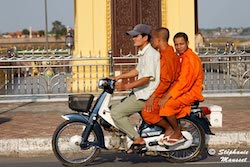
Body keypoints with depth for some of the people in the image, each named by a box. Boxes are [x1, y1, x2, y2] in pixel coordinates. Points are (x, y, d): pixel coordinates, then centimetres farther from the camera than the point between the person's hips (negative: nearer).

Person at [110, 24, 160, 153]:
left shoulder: (150, 53, -18)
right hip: (141, 92, 11)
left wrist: (126, 86, -31)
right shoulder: (143, 53, 16)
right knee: (119, 111, 16)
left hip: (146, 95, -11)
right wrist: (118, 77, 23)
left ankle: (138, 140, -10)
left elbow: (146, 78, -25)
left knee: (116, 113, -14)